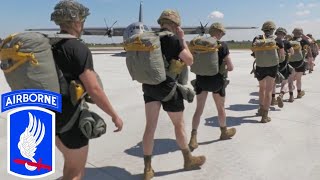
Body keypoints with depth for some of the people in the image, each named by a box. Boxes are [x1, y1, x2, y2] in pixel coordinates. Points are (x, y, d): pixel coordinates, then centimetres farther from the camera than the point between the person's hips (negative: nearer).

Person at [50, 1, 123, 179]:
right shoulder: (78, 48, -18)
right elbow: (94, 90, -22)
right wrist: (115, 115, -11)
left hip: (50, 113, 8)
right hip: (71, 116, -7)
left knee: (71, 162, 27)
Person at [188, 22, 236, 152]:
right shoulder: (222, 45, -10)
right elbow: (231, 68, -8)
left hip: (201, 79, 3)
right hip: (216, 80, -3)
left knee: (199, 109, 9)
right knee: (221, 108, 18)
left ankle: (193, 138, 0)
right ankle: (224, 132, 38)